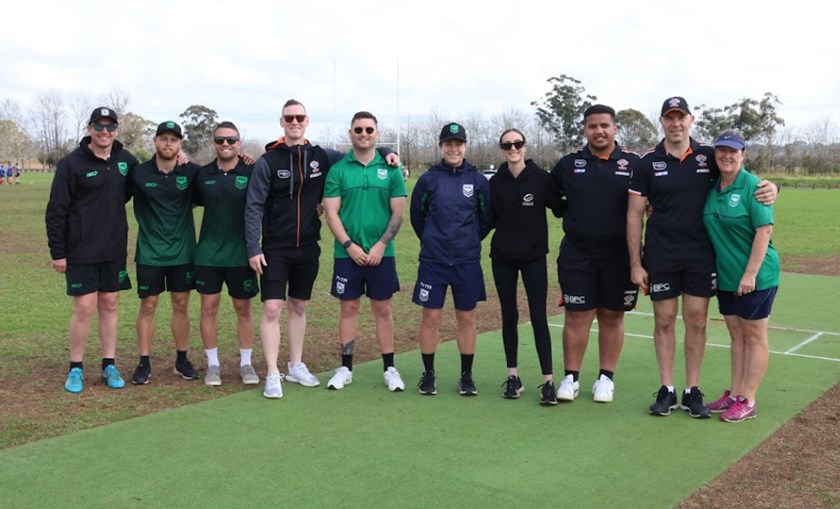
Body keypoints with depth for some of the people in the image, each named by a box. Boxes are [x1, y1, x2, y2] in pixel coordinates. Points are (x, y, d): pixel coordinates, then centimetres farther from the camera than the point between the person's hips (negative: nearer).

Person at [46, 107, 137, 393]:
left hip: (114, 251, 4)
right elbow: (56, 211, -7)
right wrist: (57, 252, -8)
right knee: (85, 308, -3)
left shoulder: (126, 161, 4)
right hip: (81, 252, -4)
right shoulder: (71, 163, -8)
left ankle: (109, 365, 19)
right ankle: (76, 368, 12)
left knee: (110, 305, 9)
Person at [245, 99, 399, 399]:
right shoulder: (267, 161, -6)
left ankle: (296, 366, 26)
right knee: (272, 309, -7)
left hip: (308, 248, 3)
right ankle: (273, 374, 1)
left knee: (299, 307, 13)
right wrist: (253, 248, -15)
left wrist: (383, 152, -1)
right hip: (275, 249, -3)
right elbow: (254, 206, -9)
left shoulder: (321, 157, 3)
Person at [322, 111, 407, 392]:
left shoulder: (391, 168, 2)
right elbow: (331, 212, -3)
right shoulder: (338, 169, 1)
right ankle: (346, 368, 17)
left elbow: (398, 212, 0)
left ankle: (389, 368, 16)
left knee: (383, 310, 7)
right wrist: (350, 246, -12)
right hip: (347, 253, 0)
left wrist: (381, 245, -10)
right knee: (349, 309, 8)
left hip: (381, 253, 0)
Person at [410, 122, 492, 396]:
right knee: (431, 317, 2)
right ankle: (428, 374, 16)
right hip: (433, 261, -1)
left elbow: (487, 218, 10)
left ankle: (466, 375, 19)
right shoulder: (428, 179, -1)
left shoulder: (478, 180, 0)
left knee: (467, 318, 8)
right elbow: (417, 215, 9)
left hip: (468, 262, 1)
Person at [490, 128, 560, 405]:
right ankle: (513, 377, 19)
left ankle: (548, 381, 2)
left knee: (538, 317, -3)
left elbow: (561, 207, 1)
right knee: (509, 316, 9)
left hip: (534, 257, -2)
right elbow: (489, 218, 6)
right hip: (503, 258, 2)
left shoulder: (542, 178, -6)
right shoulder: (495, 182, 0)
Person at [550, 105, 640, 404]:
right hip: (577, 255, 1)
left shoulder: (633, 164, 2)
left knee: (612, 317, 8)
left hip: (619, 256, 0)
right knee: (577, 316, 2)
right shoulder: (569, 164, 5)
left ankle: (606, 378, 19)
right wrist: (569, 213, 5)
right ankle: (571, 378, 12)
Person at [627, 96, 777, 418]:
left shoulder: (708, 157, 2)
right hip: (661, 256, -1)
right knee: (664, 321, 5)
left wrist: (768, 188, -13)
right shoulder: (647, 164, -1)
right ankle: (666, 390, 16)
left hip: (701, 255, 1)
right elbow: (634, 215, 0)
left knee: (696, 321, 5)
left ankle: (692, 391, 16)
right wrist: (635, 264, -4)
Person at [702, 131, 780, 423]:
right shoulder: (712, 189, 6)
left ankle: (747, 402, 11)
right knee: (736, 337, 14)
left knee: (754, 338, 4)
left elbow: (765, 230, -18)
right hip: (726, 277, 6)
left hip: (755, 278, -6)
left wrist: (750, 273, -22)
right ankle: (734, 395, 23)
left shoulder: (752, 186, -13)